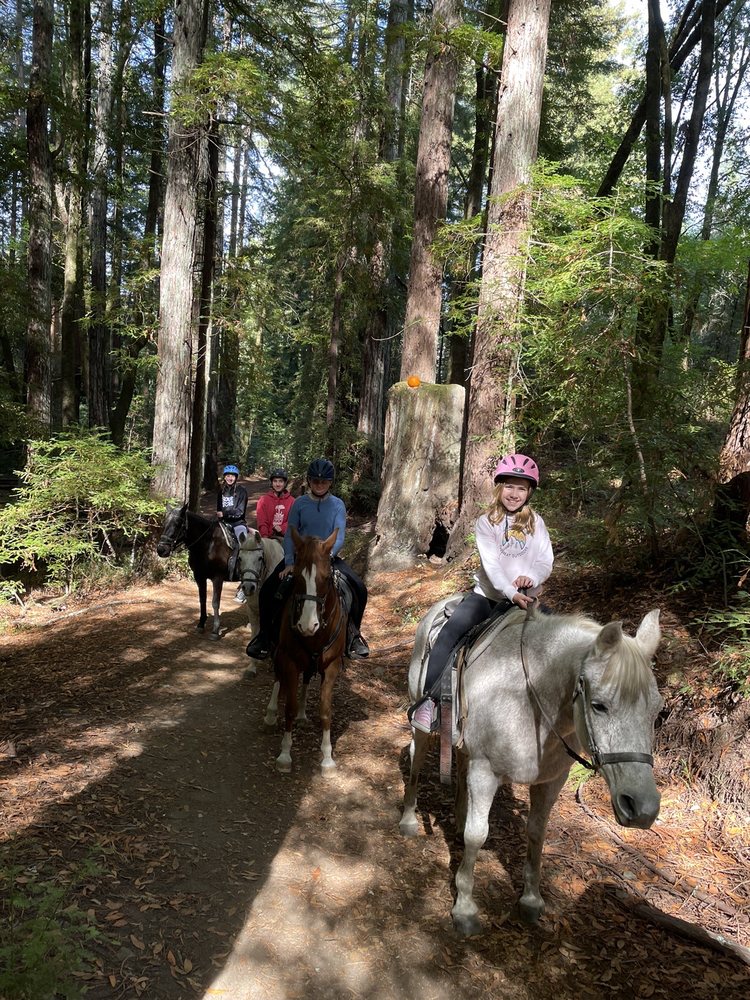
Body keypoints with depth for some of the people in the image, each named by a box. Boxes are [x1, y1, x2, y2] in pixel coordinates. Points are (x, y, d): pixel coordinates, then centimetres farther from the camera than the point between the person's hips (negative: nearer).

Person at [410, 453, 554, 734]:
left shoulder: (536, 523, 8)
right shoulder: (486, 523, 1)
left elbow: (546, 561, 0)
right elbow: (491, 563, -13)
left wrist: (531, 577, -22)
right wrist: (510, 592, -28)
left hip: (522, 599, 2)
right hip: (487, 594, -2)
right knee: (450, 632, -24)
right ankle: (429, 700, -24)